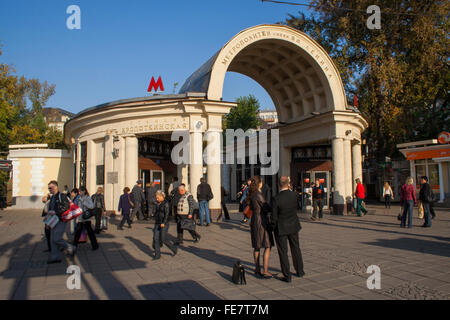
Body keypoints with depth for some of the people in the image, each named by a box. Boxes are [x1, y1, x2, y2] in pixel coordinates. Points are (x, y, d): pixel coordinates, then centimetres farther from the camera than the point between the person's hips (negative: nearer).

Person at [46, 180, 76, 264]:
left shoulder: (61, 196, -10)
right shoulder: (52, 198, 18)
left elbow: (66, 207, -21)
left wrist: (55, 212, -24)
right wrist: (50, 212, 7)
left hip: (61, 220, -9)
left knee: (56, 238, -14)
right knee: (52, 240, 6)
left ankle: (71, 248, 5)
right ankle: (55, 257, 13)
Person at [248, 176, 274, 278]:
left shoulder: (251, 194, 8)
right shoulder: (258, 195, -17)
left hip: (254, 220, 9)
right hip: (261, 221, -9)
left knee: (257, 246, 14)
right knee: (267, 246, -2)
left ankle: (257, 269, 22)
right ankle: (265, 271, -2)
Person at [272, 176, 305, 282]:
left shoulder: (276, 199, -23)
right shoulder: (295, 195, -12)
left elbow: (274, 217, -16)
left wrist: (274, 226, 3)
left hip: (281, 228, -4)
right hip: (293, 226, 4)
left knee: (283, 252, 7)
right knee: (295, 248, 21)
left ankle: (287, 276, 12)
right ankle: (300, 271, 35)